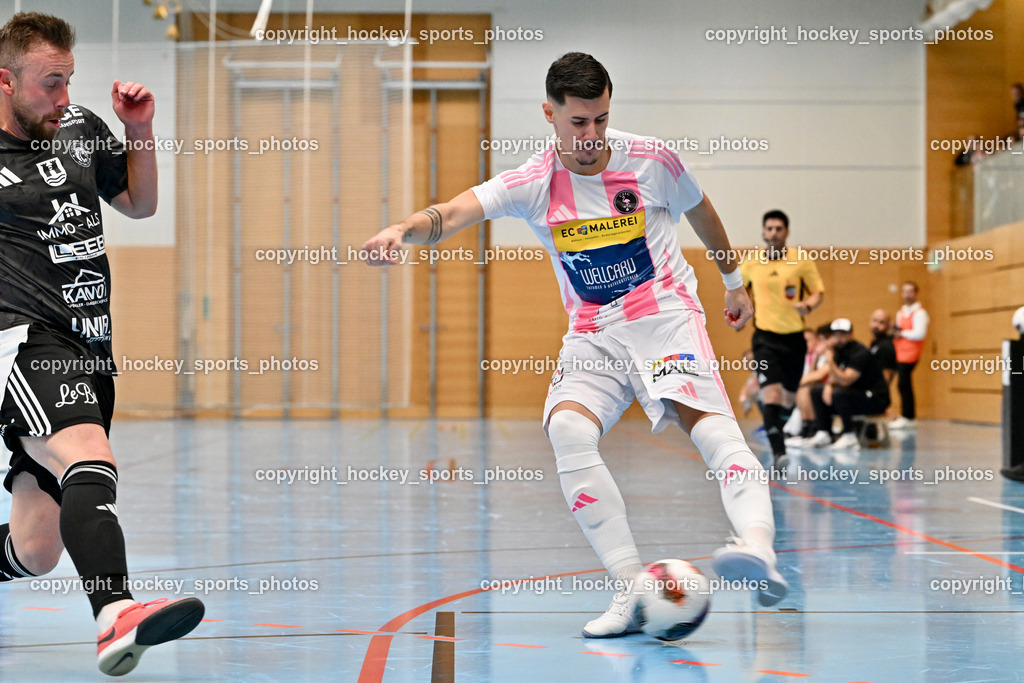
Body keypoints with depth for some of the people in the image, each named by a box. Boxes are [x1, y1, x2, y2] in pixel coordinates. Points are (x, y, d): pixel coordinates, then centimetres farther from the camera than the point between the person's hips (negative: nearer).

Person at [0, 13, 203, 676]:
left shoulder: (80, 127, 12)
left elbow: (140, 203, 26)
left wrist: (141, 130, 11)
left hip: (89, 349, 6)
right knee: (91, 458, -35)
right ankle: (116, 616, -52)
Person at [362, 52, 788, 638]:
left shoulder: (652, 159, -4)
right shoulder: (533, 184, -6)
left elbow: (701, 212, 17)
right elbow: (453, 215, -21)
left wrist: (735, 281, 26)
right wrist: (402, 229, -42)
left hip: (666, 315, -2)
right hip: (593, 334, 2)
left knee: (707, 419, -29)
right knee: (567, 429, -25)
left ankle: (759, 549, -49)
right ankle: (632, 587, -25)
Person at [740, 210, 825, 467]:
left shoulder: (801, 261, 0)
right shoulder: (751, 264, 4)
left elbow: (819, 292, 4)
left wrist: (807, 305, -17)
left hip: (794, 337, 1)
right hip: (765, 337, -1)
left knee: (789, 397, 12)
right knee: (771, 394, -18)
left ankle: (777, 432, 41)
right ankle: (778, 452, -23)